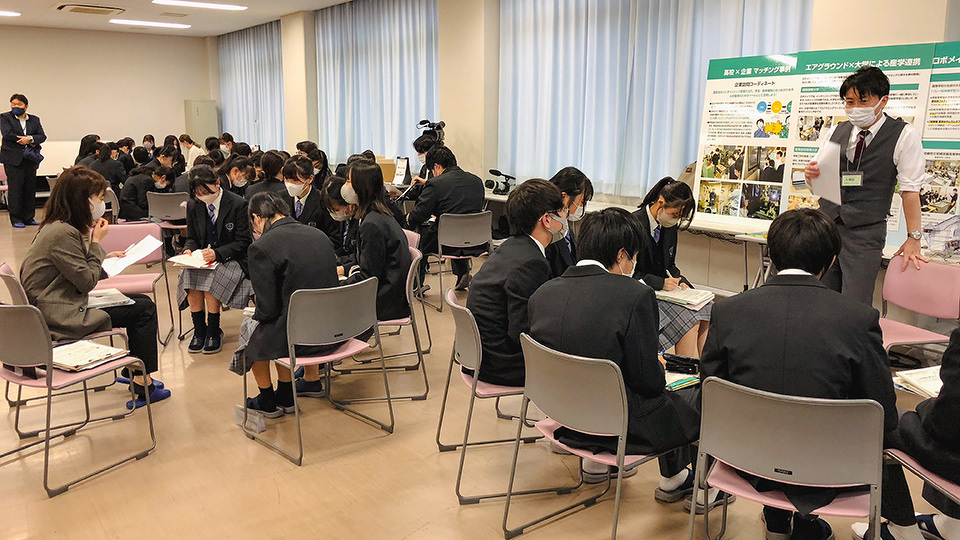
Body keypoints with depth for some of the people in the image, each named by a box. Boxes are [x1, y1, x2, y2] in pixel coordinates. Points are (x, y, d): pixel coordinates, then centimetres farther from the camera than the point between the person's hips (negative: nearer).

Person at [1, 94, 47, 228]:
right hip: (13, 159, -3)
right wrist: (29, 141, -11)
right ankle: (16, 219, -1)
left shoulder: (34, 119, 14)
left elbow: (42, 136, 3)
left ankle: (29, 218, 12)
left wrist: (29, 139, -16)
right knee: (15, 188, -5)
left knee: (30, 188, 4)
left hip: (30, 159, 3)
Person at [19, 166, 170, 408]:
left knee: (142, 302, 12)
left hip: (55, 306, 10)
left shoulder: (57, 226, 10)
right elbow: (87, 281, -18)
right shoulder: (63, 233, -22)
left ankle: (139, 375, 18)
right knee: (144, 309, -9)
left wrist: (104, 257, 9)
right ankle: (142, 383, -2)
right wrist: (96, 242, -11)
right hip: (60, 315, -10)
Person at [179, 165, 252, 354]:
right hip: (201, 259, 4)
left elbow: (243, 241, -10)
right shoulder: (193, 205, 7)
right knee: (190, 279, -28)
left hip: (231, 259, -4)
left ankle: (213, 332, -14)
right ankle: (199, 331, -11)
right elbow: (191, 237, 16)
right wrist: (189, 250, -9)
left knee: (212, 281, -33)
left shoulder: (238, 204, -9)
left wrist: (218, 253, -24)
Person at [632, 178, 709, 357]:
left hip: (663, 289, 8)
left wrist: (679, 282, -2)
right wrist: (661, 283, -20)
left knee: (707, 312, -14)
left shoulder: (670, 227, 8)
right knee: (689, 321, -25)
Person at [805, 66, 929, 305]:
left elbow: (910, 189, -3)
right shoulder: (836, 132, 10)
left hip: (865, 235, -4)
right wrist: (811, 174, -8)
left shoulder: (904, 136, -3)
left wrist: (913, 238, -3)